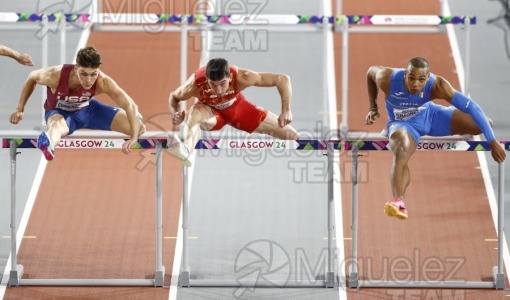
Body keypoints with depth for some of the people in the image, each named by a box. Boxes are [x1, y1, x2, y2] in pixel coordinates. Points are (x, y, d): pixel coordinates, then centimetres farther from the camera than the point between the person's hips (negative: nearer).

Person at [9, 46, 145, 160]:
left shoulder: (103, 82, -33)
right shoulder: (56, 76, -34)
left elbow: (131, 106, -35)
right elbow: (32, 78, -11)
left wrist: (134, 138, -46)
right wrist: (20, 109, -8)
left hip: (87, 109, 3)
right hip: (60, 112, -3)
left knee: (139, 128, -7)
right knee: (57, 125, -45)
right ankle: (47, 144, -81)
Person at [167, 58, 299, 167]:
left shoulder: (241, 77, -38)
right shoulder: (195, 83, -37)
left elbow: (283, 79, -31)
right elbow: (174, 97, -14)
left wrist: (286, 111, -37)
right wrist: (176, 115, -35)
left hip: (237, 106, 2)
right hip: (210, 110, -2)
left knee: (292, 136, -3)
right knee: (195, 113, -41)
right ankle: (186, 150, -65)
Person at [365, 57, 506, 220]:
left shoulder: (437, 86, -34)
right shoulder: (387, 79, -32)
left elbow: (471, 107, -35)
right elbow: (371, 71, -6)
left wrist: (492, 142, -39)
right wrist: (373, 108, -6)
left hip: (429, 115, 2)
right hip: (402, 123, -2)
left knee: (482, 125, -5)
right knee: (401, 153, -37)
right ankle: (399, 202, -52)